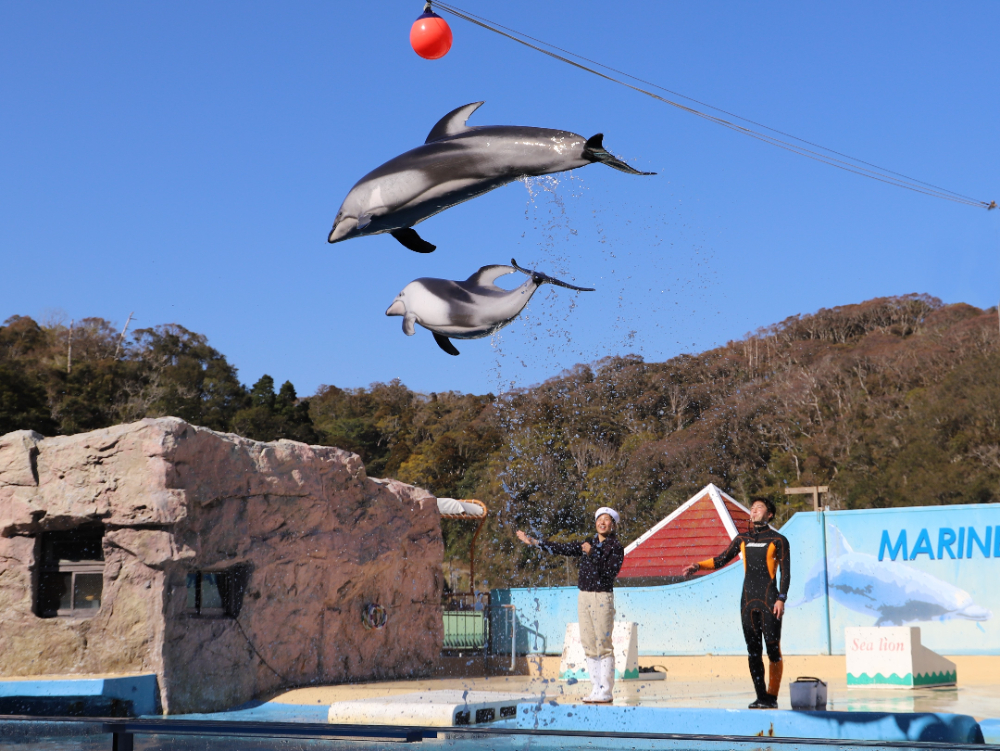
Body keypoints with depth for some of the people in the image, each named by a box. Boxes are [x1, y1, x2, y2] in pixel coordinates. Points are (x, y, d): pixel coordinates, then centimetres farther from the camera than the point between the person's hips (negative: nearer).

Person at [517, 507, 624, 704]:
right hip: (584, 597, 6)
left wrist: (593, 554, -17)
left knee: (603, 645, -7)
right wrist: (534, 542, 12)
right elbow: (562, 548, 14)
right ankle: (596, 689, 11)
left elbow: (610, 572, -16)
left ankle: (606, 692, -4)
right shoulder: (589, 544, 14)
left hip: (602, 597, -6)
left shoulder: (616, 548, -3)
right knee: (589, 646, 6)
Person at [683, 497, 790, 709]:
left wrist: (781, 599, -10)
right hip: (748, 602, 4)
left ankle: (772, 697, -2)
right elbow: (721, 560, 15)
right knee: (753, 651, 2)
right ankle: (760, 696, 6)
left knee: (773, 650, -7)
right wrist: (698, 566, -1)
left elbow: (785, 572, 0)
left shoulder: (778, 540, 2)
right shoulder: (742, 539, 15)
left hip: (769, 601, -4)